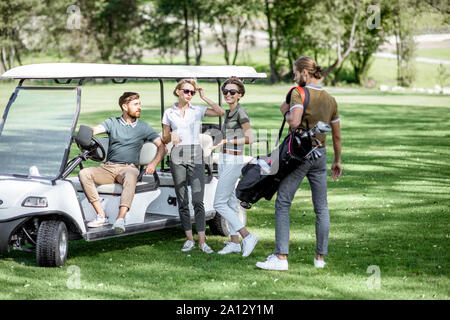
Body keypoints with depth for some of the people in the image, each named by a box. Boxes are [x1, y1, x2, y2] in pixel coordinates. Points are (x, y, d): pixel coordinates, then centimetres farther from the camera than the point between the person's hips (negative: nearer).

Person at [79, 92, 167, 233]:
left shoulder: (143, 127, 11)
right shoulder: (112, 123, 13)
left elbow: (162, 147, 6)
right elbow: (95, 130, -5)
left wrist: (153, 164, -12)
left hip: (128, 168, -2)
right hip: (108, 168, 2)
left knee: (130, 175, -39)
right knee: (84, 173, -24)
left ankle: (121, 219, -48)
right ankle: (101, 216, -26)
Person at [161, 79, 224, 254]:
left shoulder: (198, 110, 8)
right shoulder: (169, 113, 10)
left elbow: (220, 112, -5)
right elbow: (164, 139, 13)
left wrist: (204, 98, -1)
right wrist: (171, 136, -9)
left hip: (196, 156, -1)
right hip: (178, 156, 1)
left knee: (198, 201, -8)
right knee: (182, 201, 4)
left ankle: (202, 241, -6)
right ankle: (189, 239, 13)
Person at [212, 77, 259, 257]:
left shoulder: (241, 112, -14)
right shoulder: (229, 113, 13)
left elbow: (249, 138, -18)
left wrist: (228, 141, -24)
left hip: (234, 162, -9)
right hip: (224, 160, 9)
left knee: (219, 204, -11)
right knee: (230, 203, 10)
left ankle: (248, 237, -9)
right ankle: (234, 243, 15)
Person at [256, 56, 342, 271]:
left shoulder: (299, 94, -10)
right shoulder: (330, 100, 11)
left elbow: (294, 123, -26)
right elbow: (336, 135, 16)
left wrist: (285, 110, -6)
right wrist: (337, 161, 25)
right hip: (320, 155, 6)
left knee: (282, 204, -3)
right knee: (321, 207, 10)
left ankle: (281, 257, -9)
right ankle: (320, 257, 15)